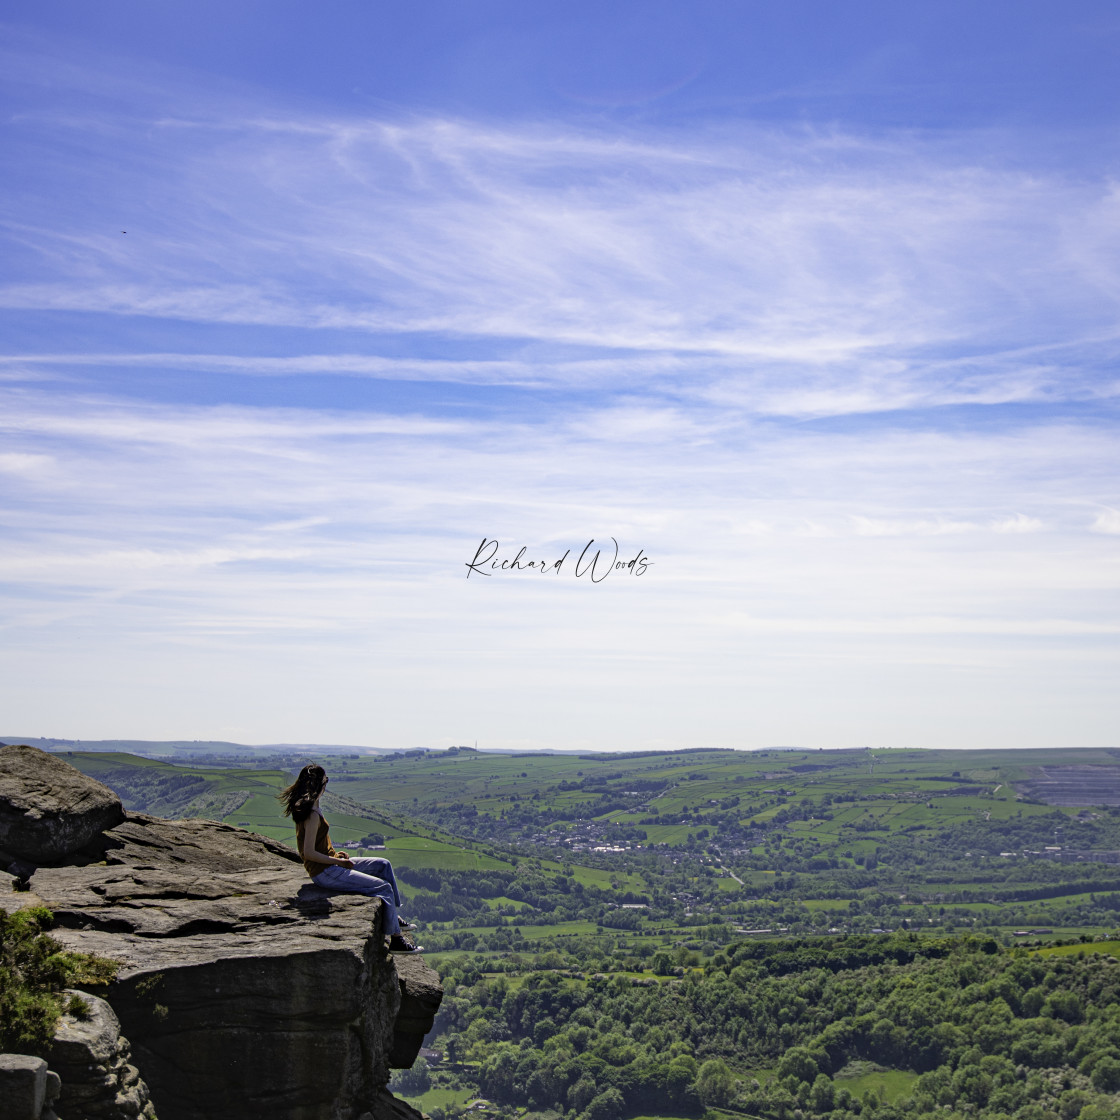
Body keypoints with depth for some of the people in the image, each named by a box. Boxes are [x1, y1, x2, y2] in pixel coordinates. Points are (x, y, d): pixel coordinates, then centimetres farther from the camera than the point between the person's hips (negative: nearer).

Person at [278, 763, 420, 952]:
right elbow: (309, 853, -25)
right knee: (383, 887, -13)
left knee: (383, 865, 13)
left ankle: (393, 916, 16)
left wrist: (336, 855, 10)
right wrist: (339, 861, -16)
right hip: (324, 873, -10)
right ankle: (396, 939, -6)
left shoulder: (303, 807, 8)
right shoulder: (313, 815, -23)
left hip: (329, 864, 10)